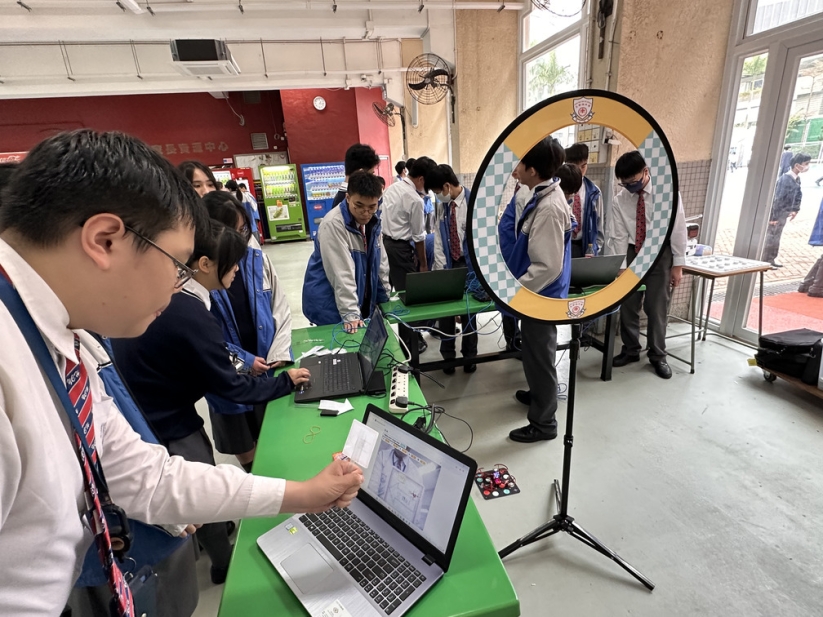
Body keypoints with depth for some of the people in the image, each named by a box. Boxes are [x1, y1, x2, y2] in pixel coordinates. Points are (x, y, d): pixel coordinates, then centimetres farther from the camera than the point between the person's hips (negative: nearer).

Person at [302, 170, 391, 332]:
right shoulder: (333, 224, -22)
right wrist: (350, 313, -28)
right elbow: (342, 274, -27)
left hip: (362, 301, 7)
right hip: (329, 306, -7)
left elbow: (381, 263, 9)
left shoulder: (373, 221, 1)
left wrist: (384, 298, 10)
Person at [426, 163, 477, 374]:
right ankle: (448, 356, 24)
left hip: (468, 263, -4)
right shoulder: (441, 205, 4)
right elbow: (438, 239, 3)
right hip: (448, 264, 4)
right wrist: (440, 268, -5)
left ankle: (469, 355, 27)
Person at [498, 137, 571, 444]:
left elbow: (548, 266, -29)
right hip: (536, 293, 10)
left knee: (539, 357, 6)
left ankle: (543, 422, 26)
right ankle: (539, 395, 49)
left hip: (541, 296, -10)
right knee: (535, 353, 26)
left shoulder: (549, 208, -28)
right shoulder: (542, 196, 3)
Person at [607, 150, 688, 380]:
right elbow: (618, 237, -8)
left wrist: (678, 265, -9)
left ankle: (658, 355, 20)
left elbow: (678, 229, -9)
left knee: (657, 307, 2)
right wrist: (621, 268, -14)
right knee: (628, 304, 8)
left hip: (661, 253, -2)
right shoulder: (620, 200, -7)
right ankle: (631, 350, 26)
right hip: (633, 252, 2)